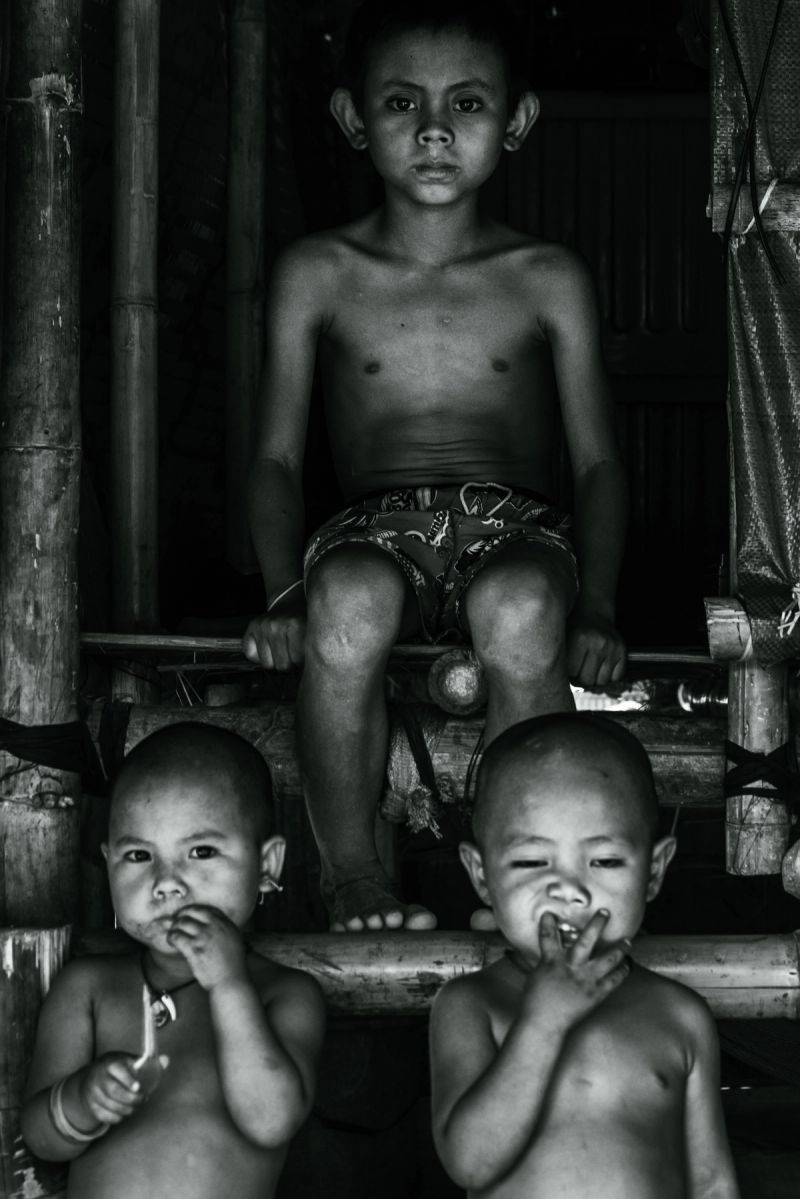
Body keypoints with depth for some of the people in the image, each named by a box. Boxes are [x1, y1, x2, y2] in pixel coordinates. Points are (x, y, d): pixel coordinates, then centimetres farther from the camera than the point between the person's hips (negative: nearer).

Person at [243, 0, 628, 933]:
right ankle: (350, 871, -19)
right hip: (378, 523, 0)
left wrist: (595, 607, -8)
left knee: (523, 606, -38)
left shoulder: (548, 280, 12)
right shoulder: (317, 276, 12)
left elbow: (597, 461, 10)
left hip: (514, 521, 0)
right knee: (349, 600, -38)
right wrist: (285, 595, -8)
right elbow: (278, 457, 11)